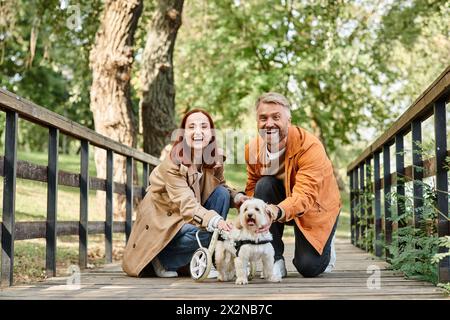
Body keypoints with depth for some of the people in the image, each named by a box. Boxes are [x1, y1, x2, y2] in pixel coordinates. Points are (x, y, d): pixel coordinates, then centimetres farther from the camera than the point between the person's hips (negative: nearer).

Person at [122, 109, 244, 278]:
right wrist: (215, 221, -53)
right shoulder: (173, 162, -27)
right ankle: (163, 259, -4)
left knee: (222, 194, -16)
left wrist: (239, 199, -18)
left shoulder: (216, 158, -9)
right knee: (206, 232, -30)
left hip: (189, 217, 7)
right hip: (163, 218, -7)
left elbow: (222, 187, 5)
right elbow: (186, 204, -36)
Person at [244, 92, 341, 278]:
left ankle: (325, 248, 23)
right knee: (264, 185, -28)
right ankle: (276, 261, -17)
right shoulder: (253, 148, -14)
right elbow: (252, 188, -3)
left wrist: (277, 211, -61)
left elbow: (305, 196, -41)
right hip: (282, 197, 4)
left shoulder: (310, 146, -31)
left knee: (309, 267, -17)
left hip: (316, 207, -4)